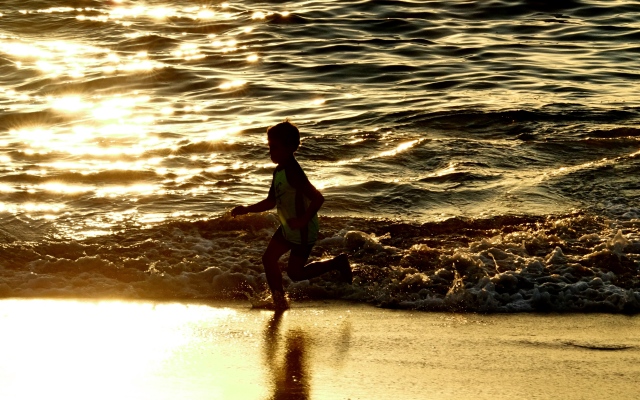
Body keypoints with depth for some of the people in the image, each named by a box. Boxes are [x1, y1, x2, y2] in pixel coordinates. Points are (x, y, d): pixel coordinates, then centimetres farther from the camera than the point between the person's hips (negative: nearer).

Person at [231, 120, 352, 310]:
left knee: (295, 273, 2)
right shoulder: (278, 171, 3)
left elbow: (318, 198, -34)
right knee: (269, 259, 11)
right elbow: (271, 202, 13)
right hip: (287, 228, 9)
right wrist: (247, 209, 2)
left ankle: (337, 263, 16)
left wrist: (303, 221, -30)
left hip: (303, 231, -9)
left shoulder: (293, 173, -27)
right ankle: (279, 301, 24)